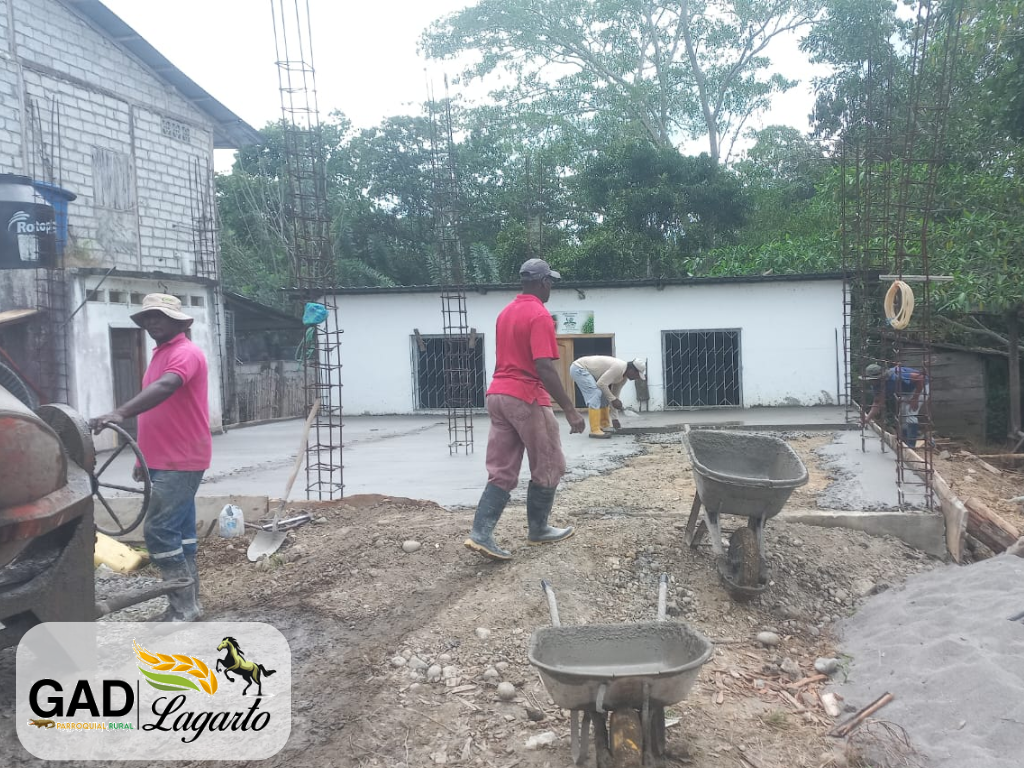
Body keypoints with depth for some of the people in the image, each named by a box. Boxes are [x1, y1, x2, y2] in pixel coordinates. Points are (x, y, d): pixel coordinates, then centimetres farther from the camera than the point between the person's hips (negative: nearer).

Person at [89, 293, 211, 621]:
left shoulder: (185, 353, -13)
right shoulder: (161, 354, 18)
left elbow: (164, 388, -32)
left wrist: (119, 413, -45)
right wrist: (145, 457, 23)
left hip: (181, 462, -10)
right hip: (165, 461, 10)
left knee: (159, 530, -13)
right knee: (179, 530, 11)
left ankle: (183, 605, -4)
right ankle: (188, 602, 18)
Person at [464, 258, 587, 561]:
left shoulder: (505, 313, 14)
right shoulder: (539, 315, -14)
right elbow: (544, 368, -21)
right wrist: (570, 409, -20)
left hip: (497, 395, 8)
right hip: (526, 398, -8)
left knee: (501, 471, 7)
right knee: (548, 466, 9)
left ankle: (481, 534, -3)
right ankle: (539, 530, 20)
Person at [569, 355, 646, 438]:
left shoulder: (624, 377, 5)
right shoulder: (618, 368, -25)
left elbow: (614, 395, 11)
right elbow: (601, 384, -26)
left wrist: (614, 418, 10)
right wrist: (613, 399, -19)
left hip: (587, 370, 10)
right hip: (579, 368, -10)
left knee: (604, 396, 10)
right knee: (596, 395, -19)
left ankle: (604, 425, 18)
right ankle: (595, 430, -18)